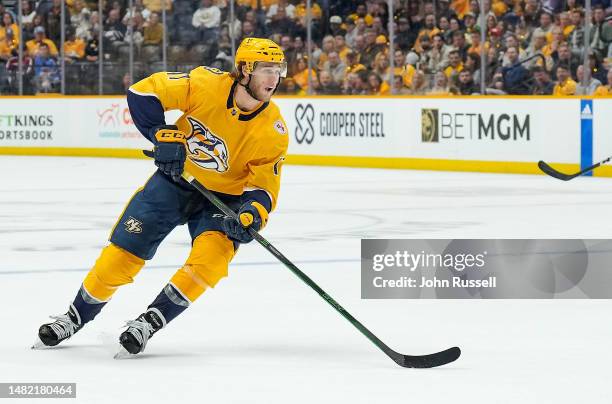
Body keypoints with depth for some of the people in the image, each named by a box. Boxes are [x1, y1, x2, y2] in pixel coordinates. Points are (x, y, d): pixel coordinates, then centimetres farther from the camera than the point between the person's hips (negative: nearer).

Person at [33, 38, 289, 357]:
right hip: (175, 180, 0)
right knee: (122, 253, -2)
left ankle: (151, 321, -13)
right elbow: (143, 92, -16)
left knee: (213, 254, -28)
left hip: (224, 196, 0)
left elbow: (264, 186, -13)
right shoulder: (207, 84, -22)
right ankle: (76, 317, 22)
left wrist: (251, 214, -33)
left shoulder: (274, 130, -18)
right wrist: (163, 136, -24)